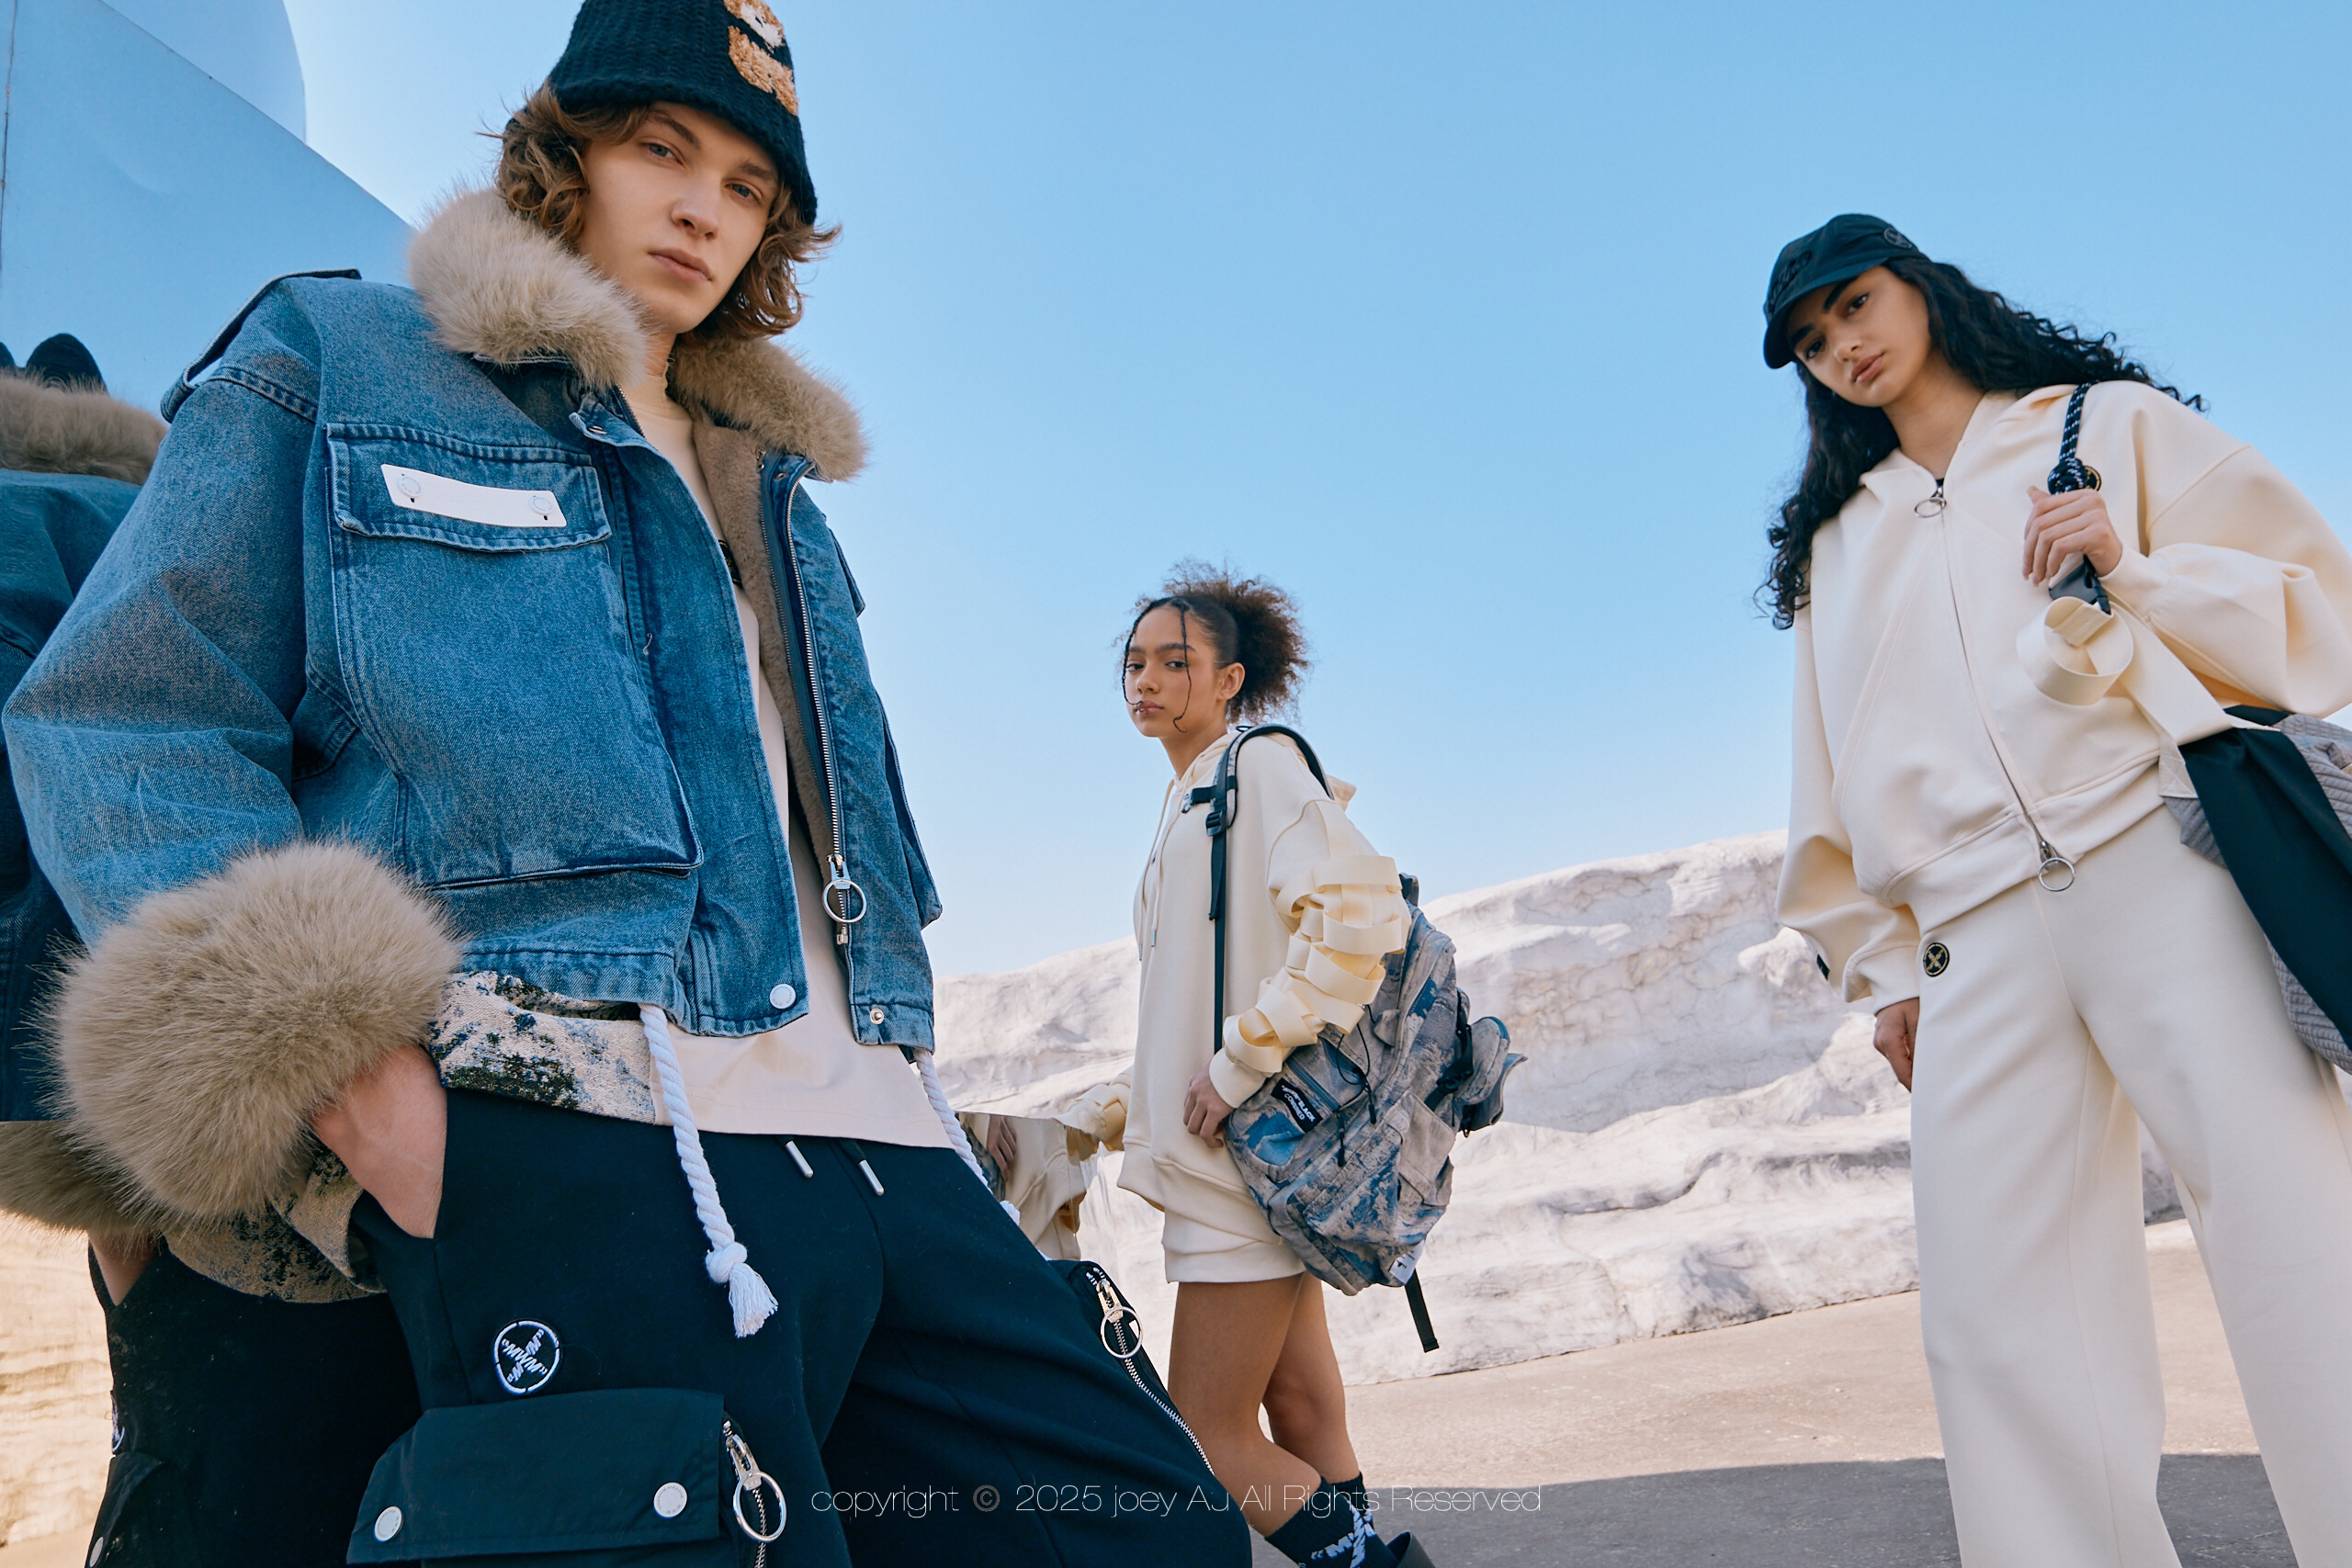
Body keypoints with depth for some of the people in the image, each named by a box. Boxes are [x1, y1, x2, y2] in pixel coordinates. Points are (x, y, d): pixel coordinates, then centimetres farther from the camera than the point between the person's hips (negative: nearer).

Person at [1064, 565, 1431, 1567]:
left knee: (1211, 1439, -4)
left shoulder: (1262, 765, -6)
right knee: (1303, 1430, 11)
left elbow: (1362, 916, -23)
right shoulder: (1183, 804, 19)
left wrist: (1242, 1063, -21)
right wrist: (1106, 1117, 18)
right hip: (1231, 1150, 9)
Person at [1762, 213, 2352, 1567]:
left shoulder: (2108, 424, 17)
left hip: (2160, 872, -2)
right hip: (1974, 943, 3)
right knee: (2001, 1331, -5)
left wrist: (2134, 570, -8)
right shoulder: (1837, 542, 25)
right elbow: (1838, 770, 21)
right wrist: (1880, 965, 13)